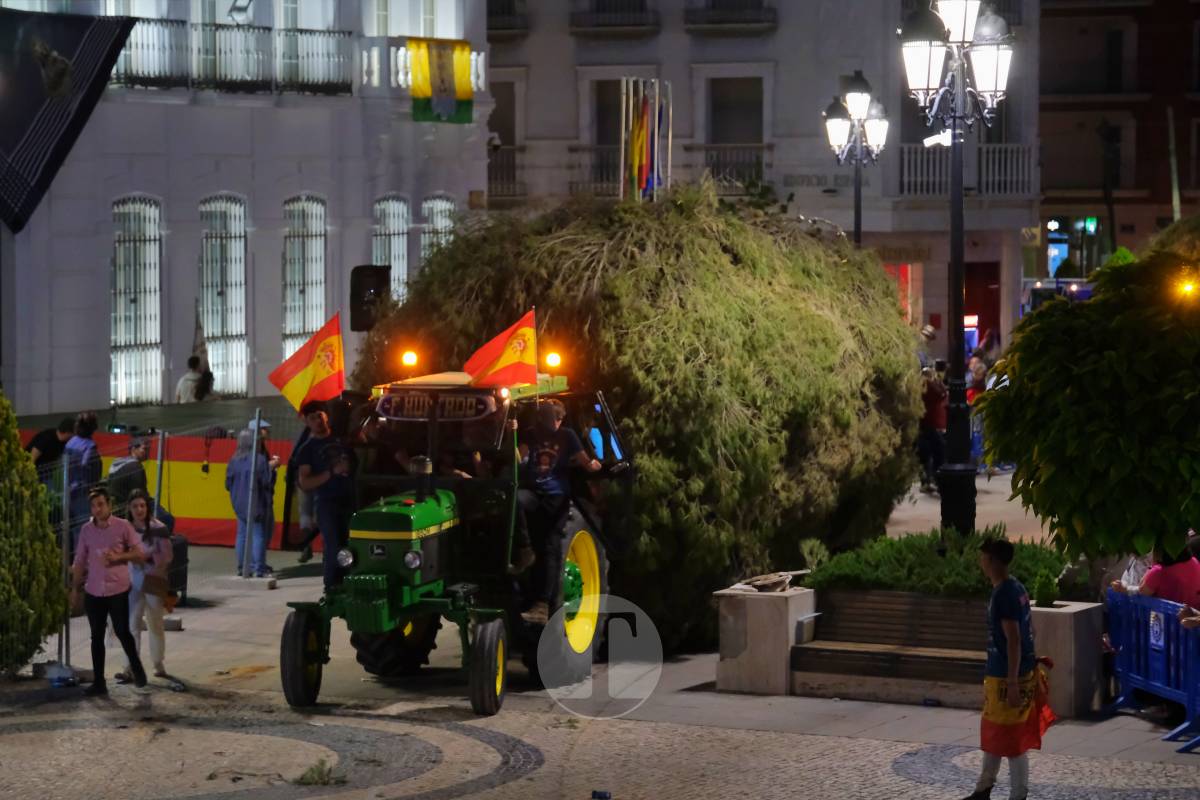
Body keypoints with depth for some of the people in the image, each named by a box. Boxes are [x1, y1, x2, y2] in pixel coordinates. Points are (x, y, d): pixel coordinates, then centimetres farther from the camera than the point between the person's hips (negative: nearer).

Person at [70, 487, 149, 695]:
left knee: (122, 631, -4)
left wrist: (118, 557, -16)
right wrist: (75, 588, 11)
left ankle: (136, 667, 22)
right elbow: (80, 561, 13)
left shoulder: (123, 527, -4)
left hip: (118, 590, -3)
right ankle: (98, 682, 12)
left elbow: (140, 555, -1)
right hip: (93, 592, 3)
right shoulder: (86, 530, 6)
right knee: (97, 637, 6)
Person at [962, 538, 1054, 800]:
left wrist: (1012, 683, -23)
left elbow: (1013, 640, -24)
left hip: (1008, 677, -10)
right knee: (992, 733, 20)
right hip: (999, 675, 10)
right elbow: (1027, 631, 17)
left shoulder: (1004, 594, -21)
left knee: (1012, 740, -1)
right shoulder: (1015, 588, 9)